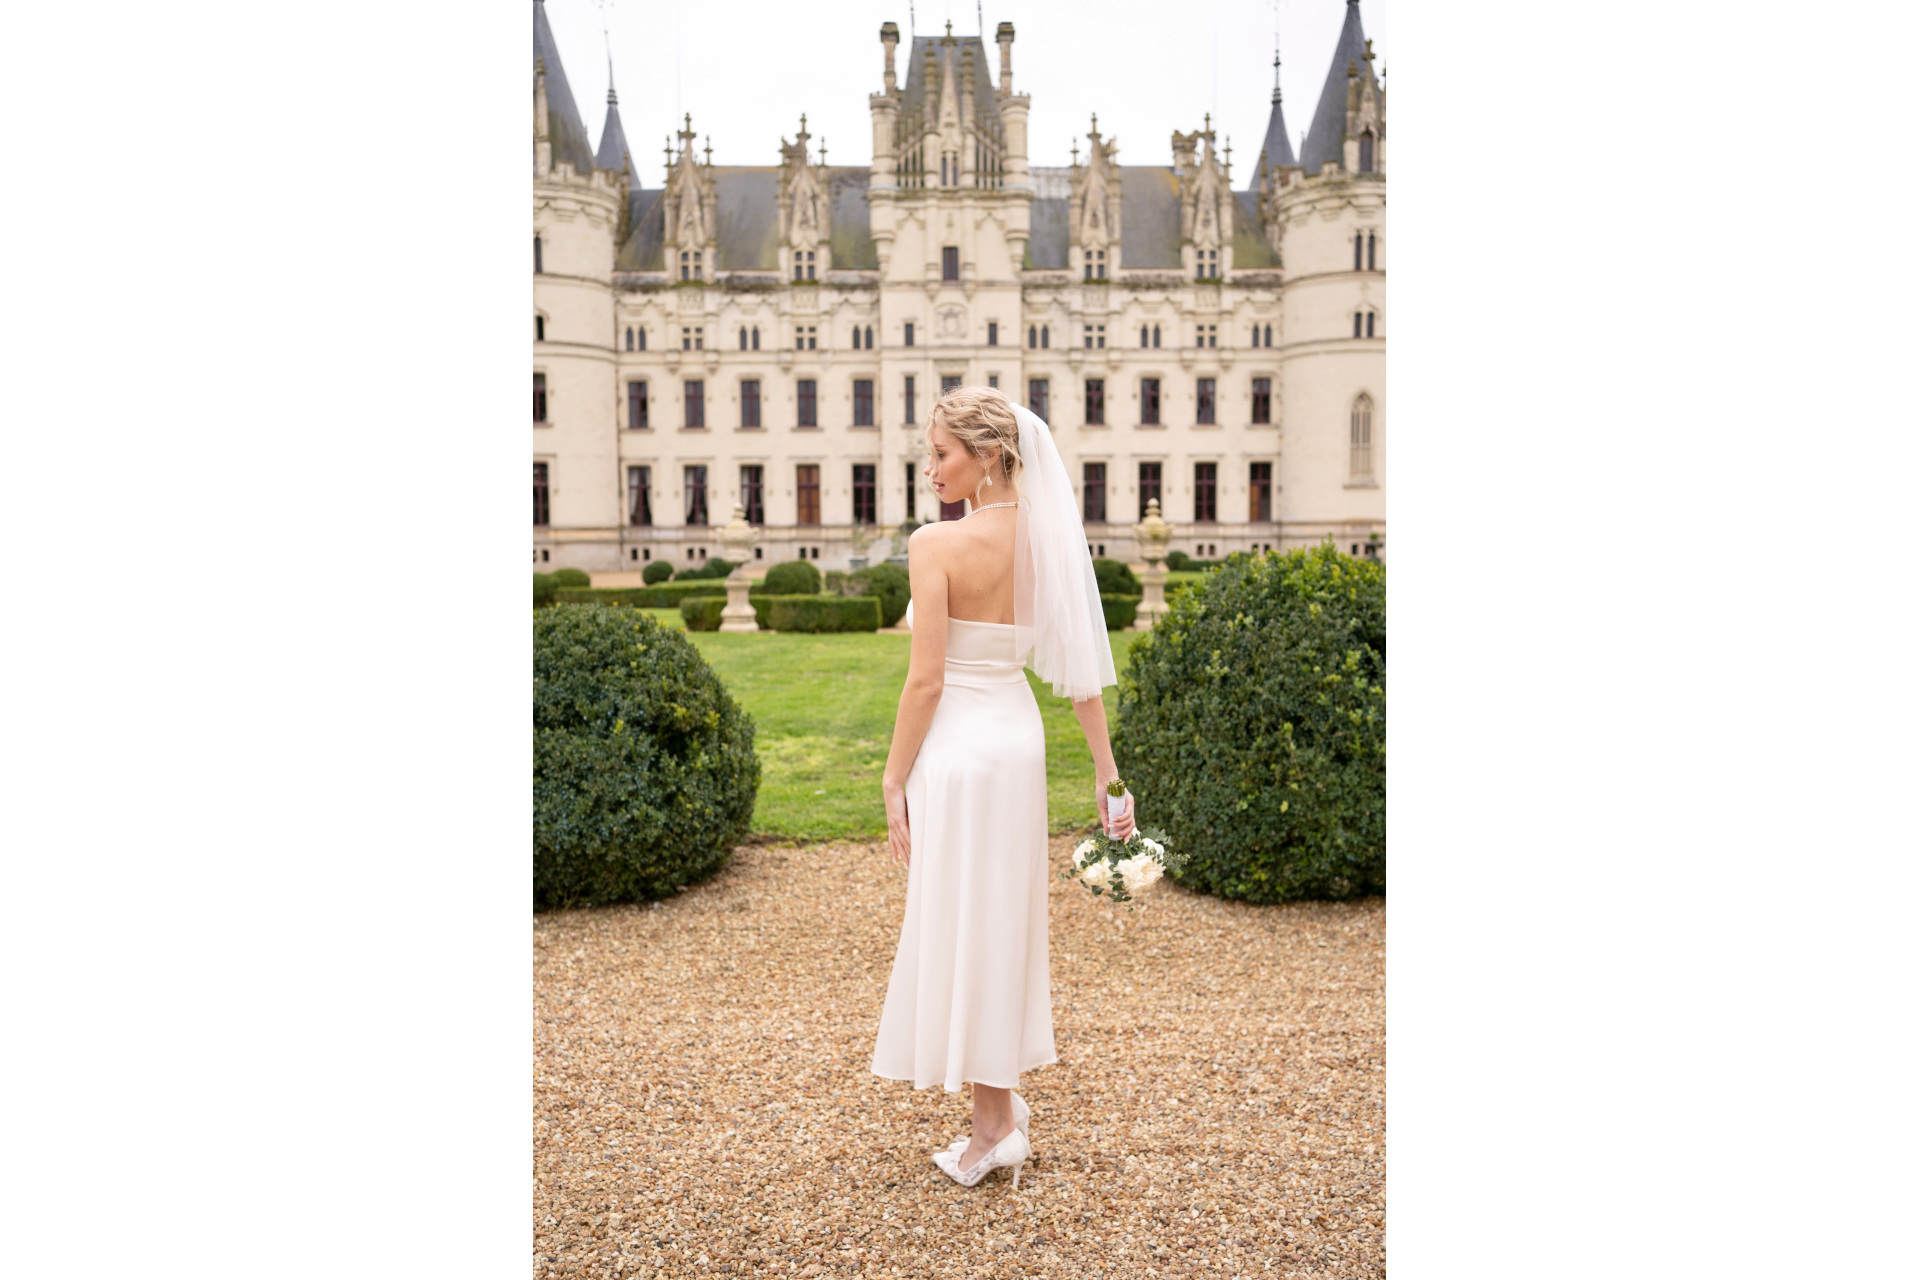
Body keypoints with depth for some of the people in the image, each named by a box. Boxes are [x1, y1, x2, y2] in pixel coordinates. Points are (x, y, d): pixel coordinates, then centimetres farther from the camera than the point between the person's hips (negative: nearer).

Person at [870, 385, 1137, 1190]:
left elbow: (926, 680, -17)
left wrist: (893, 780, -7)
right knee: (1005, 920, 19)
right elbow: (1080, 667, 3)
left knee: (963, 927, 6)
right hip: (1022, 736, 7)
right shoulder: (1046, 538, 2)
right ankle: (1005, 1099, 34)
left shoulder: (936, 545, -17)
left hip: (959, 745, -7)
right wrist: (1106, 774, 8)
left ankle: (994, 1126, 17)